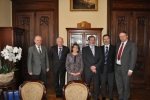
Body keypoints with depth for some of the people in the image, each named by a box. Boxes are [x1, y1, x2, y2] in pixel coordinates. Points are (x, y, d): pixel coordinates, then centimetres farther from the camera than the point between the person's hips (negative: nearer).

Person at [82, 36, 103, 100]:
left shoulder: (98, 49, 11)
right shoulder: (84, 49, 4)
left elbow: (101, 59, 3)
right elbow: (84, 60, -4)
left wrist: (95, 66, -10)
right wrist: (91, 67, -12)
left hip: (97, 69, 2)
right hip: (88, 70, -2)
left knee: (96, 84, 4)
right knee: (87, 84, 4)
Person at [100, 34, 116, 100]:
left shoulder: (114, 48, 4)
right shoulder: (100, 48, 8)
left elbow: (115, 58, 2)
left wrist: (114, 67, -6)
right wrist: (99, 67, -3)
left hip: (110, 68, -1)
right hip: (102, 68, 1)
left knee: (111, 84, 4)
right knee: (103, 83, 10)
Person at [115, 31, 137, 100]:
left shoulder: (132, 45, -8)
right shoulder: (118, 44, 10)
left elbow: (133, 58, -11)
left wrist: (130, 69, -15)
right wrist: (114, 65, 4)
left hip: (125, 68, -5)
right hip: (117, 67, 5)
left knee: (126, 85, 10)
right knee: (119, 84, 15)